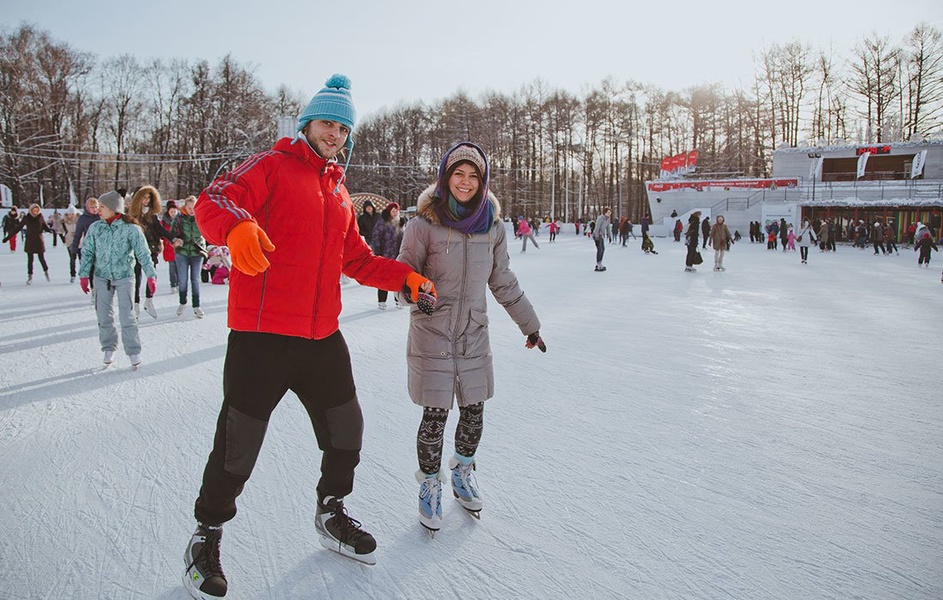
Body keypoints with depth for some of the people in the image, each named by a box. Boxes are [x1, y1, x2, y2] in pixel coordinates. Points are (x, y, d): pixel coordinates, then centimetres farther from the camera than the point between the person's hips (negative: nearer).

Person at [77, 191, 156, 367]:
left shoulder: (130, 228, -8)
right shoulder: (95, 227, 1)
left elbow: (143, 253, -6)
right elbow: (87, 252, 8)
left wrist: (151, 275, -10)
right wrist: (84, 275, 4)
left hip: (124, 277, -3)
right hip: (102, 277, 3)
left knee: (127, 316, -3)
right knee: (104, 315, 8)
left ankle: (133, 351, 7)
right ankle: (109, 349, 21)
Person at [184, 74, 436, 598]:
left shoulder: (340, 192, 19)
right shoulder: (272, 167, -2)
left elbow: (356, 259, 25)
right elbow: (213, 201, -19)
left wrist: (404, 276, 13)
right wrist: (237, 225, -41)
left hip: (322, 336, 7)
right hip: (261, 335, -7)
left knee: (346, 430, 16)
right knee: (239, 446, 2)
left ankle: (331, 513, 40)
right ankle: (208, 535, 27)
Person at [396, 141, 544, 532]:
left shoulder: (492, 227, 2)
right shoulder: (425, 224, -10)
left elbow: (503, 281, 12)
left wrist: (529, 323, 17)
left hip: (474, 334, 4)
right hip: (432, 334, -3)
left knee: (474, 413, 10)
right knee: (436, 416, 0)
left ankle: (462, 472, 38)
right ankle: (430, 484, 25)